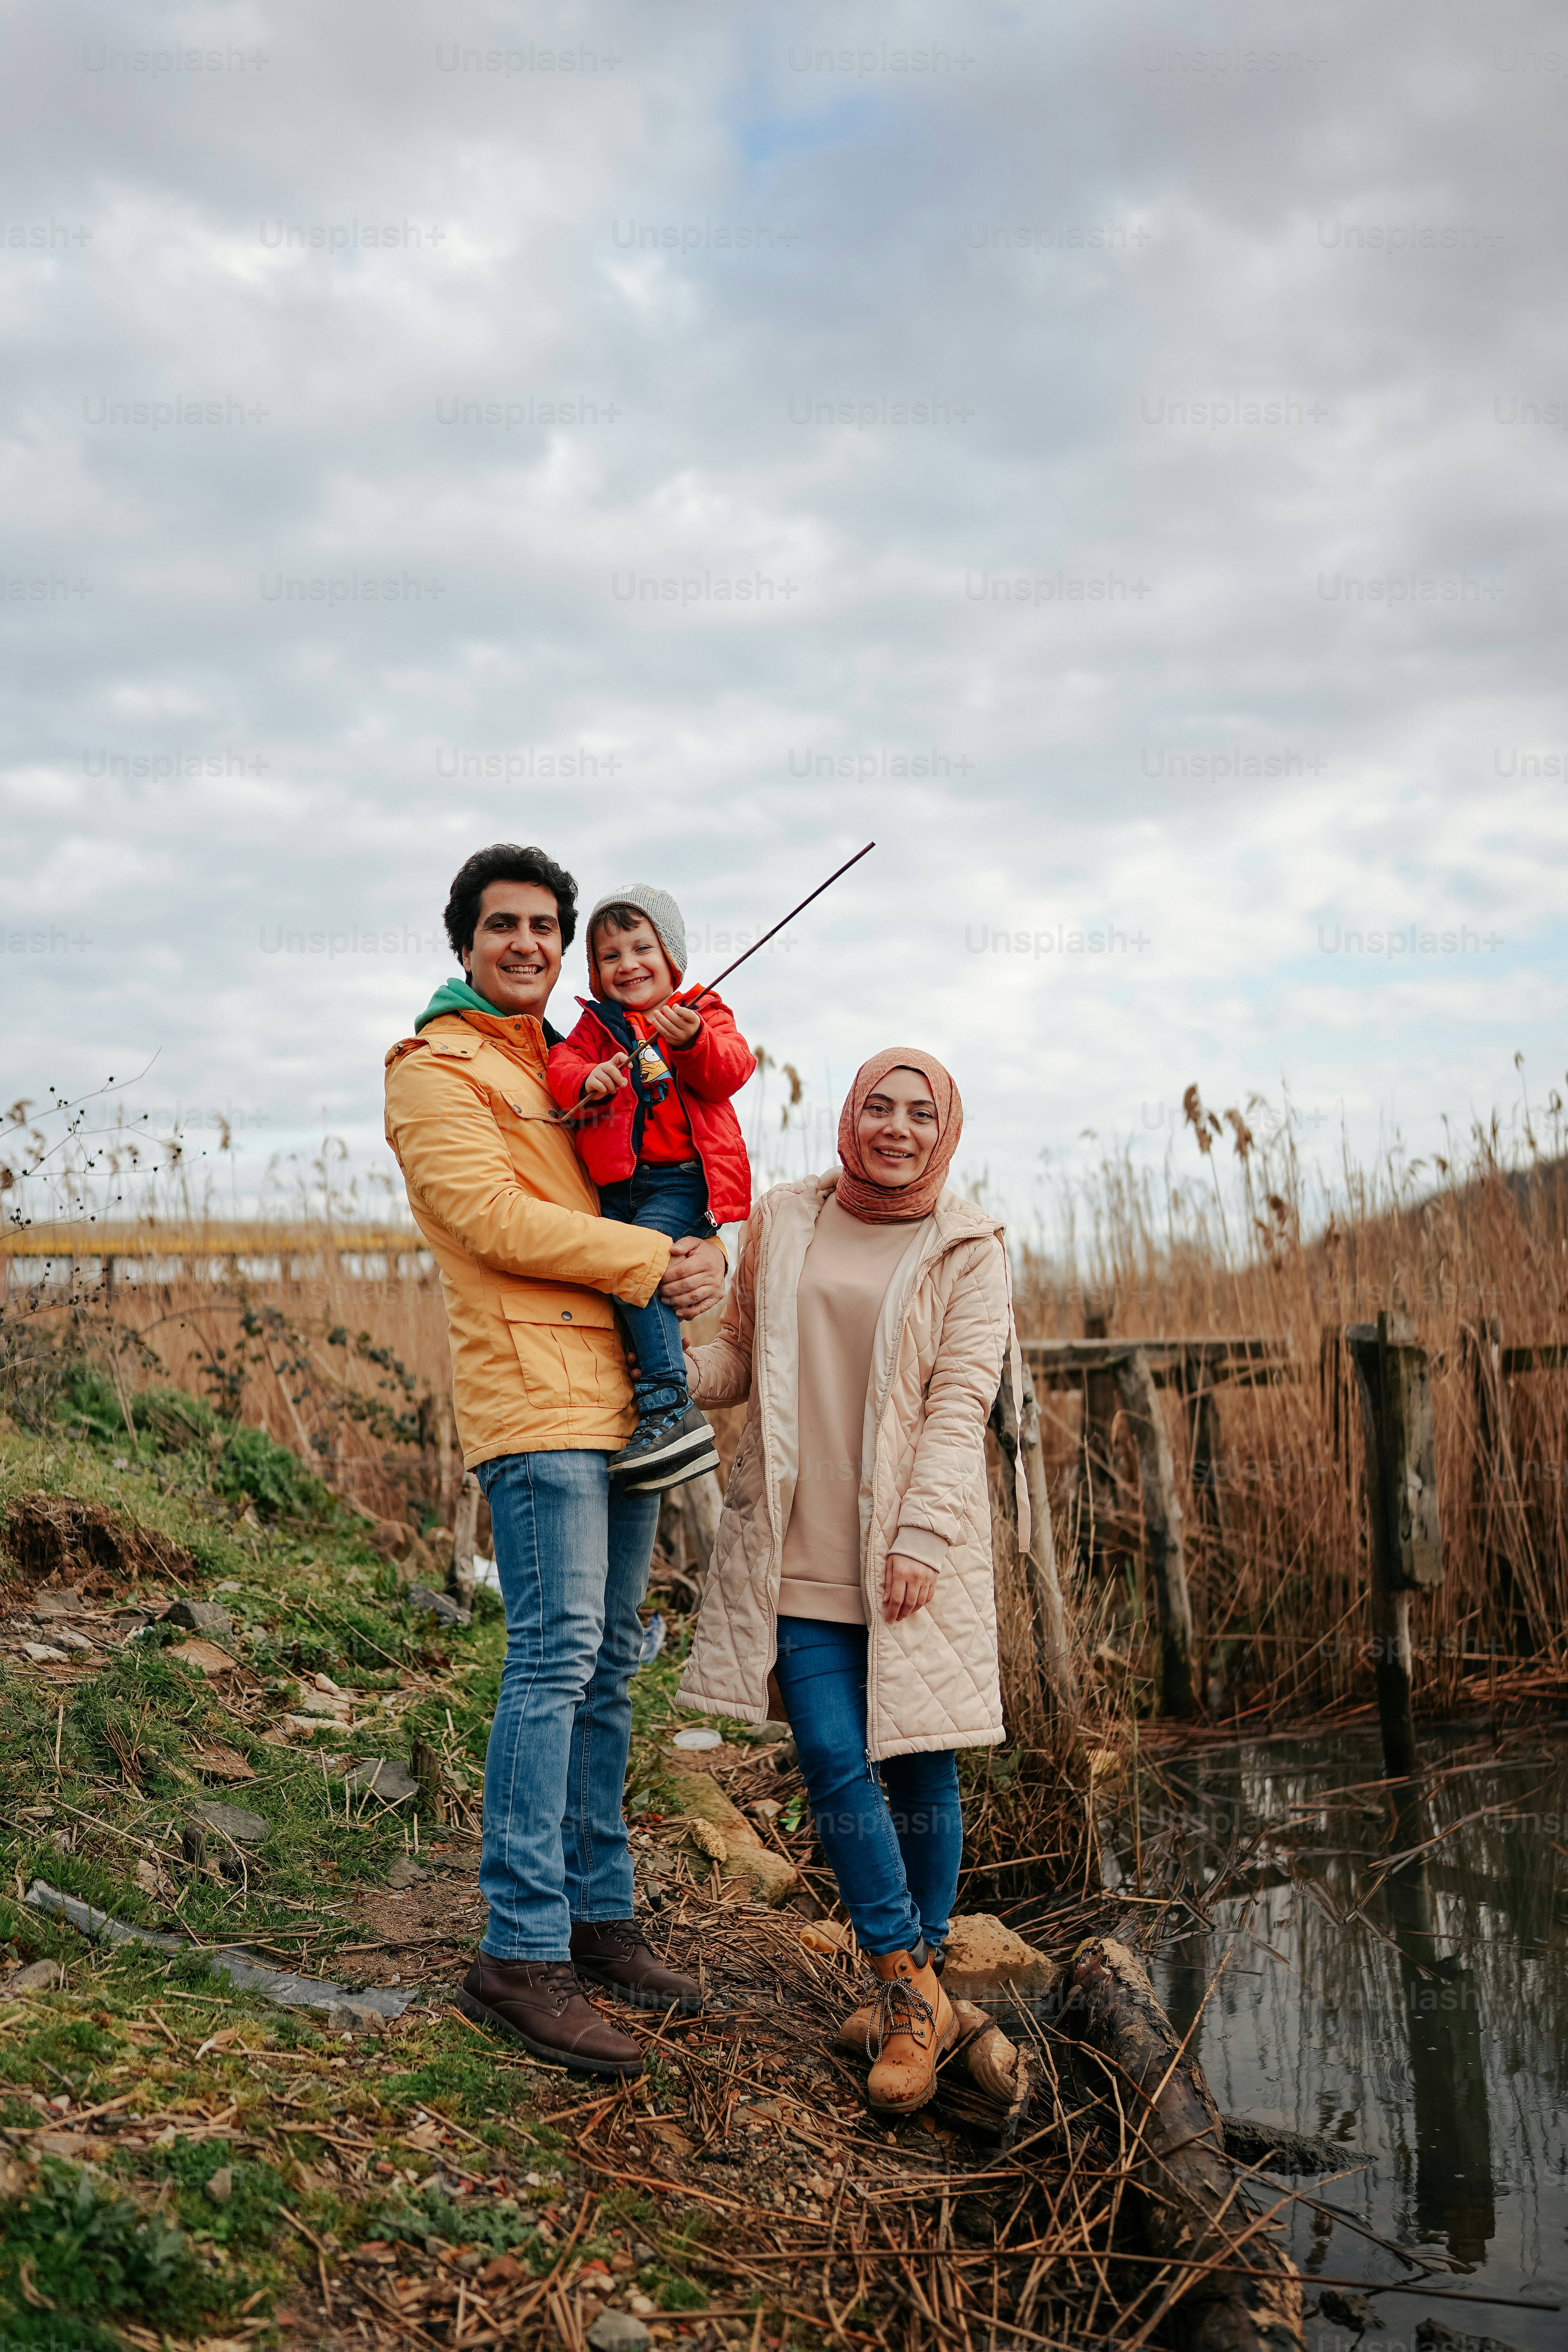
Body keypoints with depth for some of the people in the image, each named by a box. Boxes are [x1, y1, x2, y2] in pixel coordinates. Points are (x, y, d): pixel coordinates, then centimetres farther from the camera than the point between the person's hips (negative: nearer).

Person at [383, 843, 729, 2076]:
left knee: (609, 1660, 10)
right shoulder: (435, 1071, -1)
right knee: (557, 1650, -13)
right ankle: (522, 1949, -8)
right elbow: (497, 1221, -13)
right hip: (533, 1389, -8)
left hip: (624, 1392, 8)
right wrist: (651, 1260, -10)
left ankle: (599, 1914, 18)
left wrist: (705, 1259, 3)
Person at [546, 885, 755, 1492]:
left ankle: (671, 1407, -26)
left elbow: (730, 1071, -8)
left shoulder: (704, 1014, 10)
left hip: (683, 1177, -5)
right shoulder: (597, 1024, 21)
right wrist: (588, 1078, -20)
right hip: (616, 1185, 5)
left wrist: (693, 1040, -28)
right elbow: (563, 1063, 3)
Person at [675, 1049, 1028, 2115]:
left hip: (911, 1550, -1)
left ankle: (918, 1982, 23)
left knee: (920, 1767, 4)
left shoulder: (969, 1253, 1)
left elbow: (959, 1405, -6)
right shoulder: (783, 1222, 9)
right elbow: (739, 1357, 16)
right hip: (799, 1548, 2)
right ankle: (913, 1994, 10)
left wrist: (922, 1537, -14)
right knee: (837, 1767, -4)